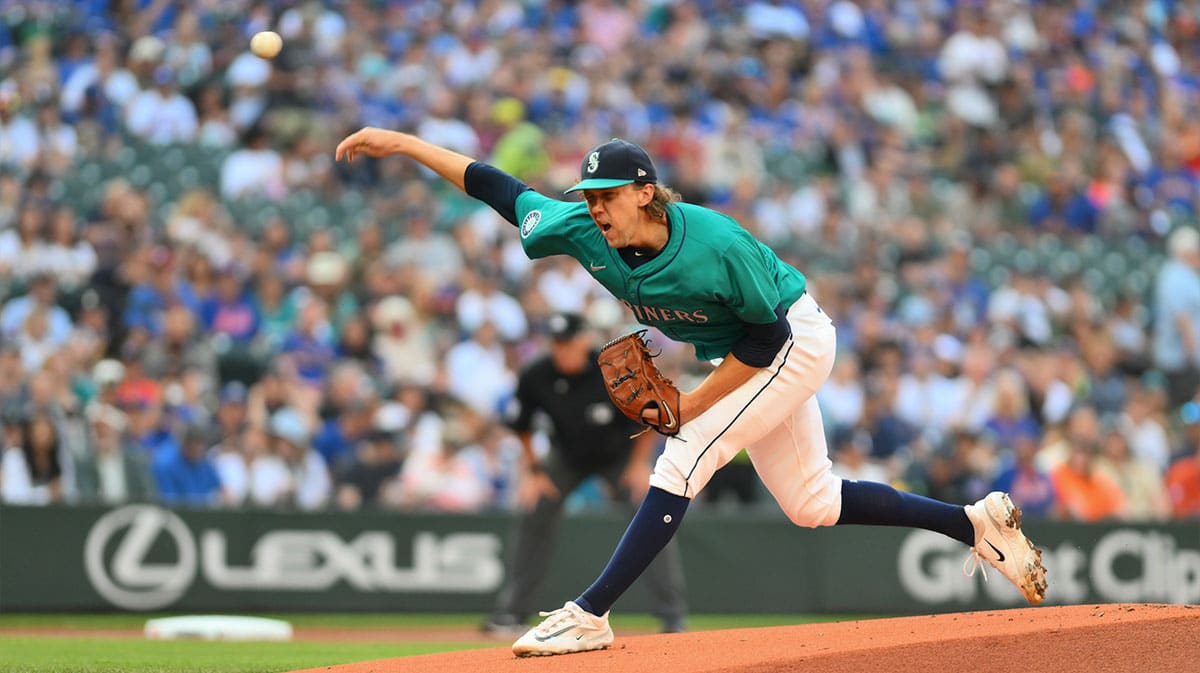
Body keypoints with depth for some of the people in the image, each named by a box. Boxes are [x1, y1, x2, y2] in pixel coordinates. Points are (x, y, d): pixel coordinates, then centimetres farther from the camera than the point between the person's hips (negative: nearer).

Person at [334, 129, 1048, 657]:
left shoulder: (717, 246, -34)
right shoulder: (588, 232, -17)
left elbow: (768, 337, -24)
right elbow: (500, 188, -10)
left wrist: (696, 402, -23)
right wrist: (403, 143, -16)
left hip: (796, 341, -8)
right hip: (740, 358, 8)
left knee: (682, 463, -21)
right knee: (811, 505, 13)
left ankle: (590, 616, -22)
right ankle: (977, 523, 23)